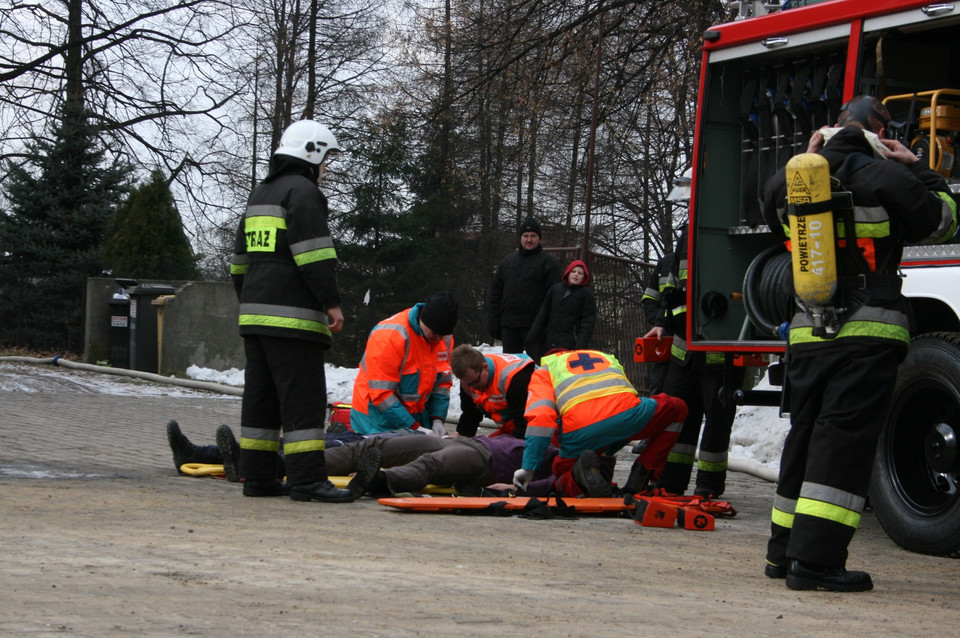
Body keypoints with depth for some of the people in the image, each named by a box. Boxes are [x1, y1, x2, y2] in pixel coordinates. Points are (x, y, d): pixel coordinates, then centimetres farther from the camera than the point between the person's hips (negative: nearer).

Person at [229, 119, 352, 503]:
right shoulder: (302, 192, -7)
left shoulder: (260, 195, 23)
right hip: (291, 318, -10)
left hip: (255, 314, 10)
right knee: (303, 398, -10)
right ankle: (307, 478, -14)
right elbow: (315, 255, -16)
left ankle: (257, 476, 13)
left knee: (261, 397, 11)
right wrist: (332, 302, -15)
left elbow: (241, 259, 28)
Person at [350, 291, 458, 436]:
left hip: (415, 416, 6)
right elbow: (381, 393, -24)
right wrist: (414, 427, -25)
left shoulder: (445, 337, 0)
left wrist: (437, 420, -6)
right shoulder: (390, 336, -24)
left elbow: (443, 383, 10)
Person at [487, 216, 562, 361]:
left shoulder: (548, 262, 1)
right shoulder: (508, 261, 17)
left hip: (535, 326, -5)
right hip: (509, 325, 5)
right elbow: (496, 292, 18)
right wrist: (493, 321, 9)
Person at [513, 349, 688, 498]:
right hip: (626, 416, 1)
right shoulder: (607, 358, 40)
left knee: (564, 479, 28)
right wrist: (609, 452, 55)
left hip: (580, 431, -1)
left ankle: (583, 470, -9)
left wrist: (528, 468, 5)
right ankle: (641, 473, 16)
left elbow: (541, 418, 7)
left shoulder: (543, 371, 27)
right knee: (676, 409, 30)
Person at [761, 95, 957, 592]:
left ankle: (784, 551, 22)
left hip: (807, 331, 6)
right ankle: (815, 560, -13)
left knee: (804, 438, 15)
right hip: (866, 335, -6)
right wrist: (918, 171, 16)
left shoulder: (791, 182, 7)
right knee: (843, 439, -7)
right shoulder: (884, 177, -8)